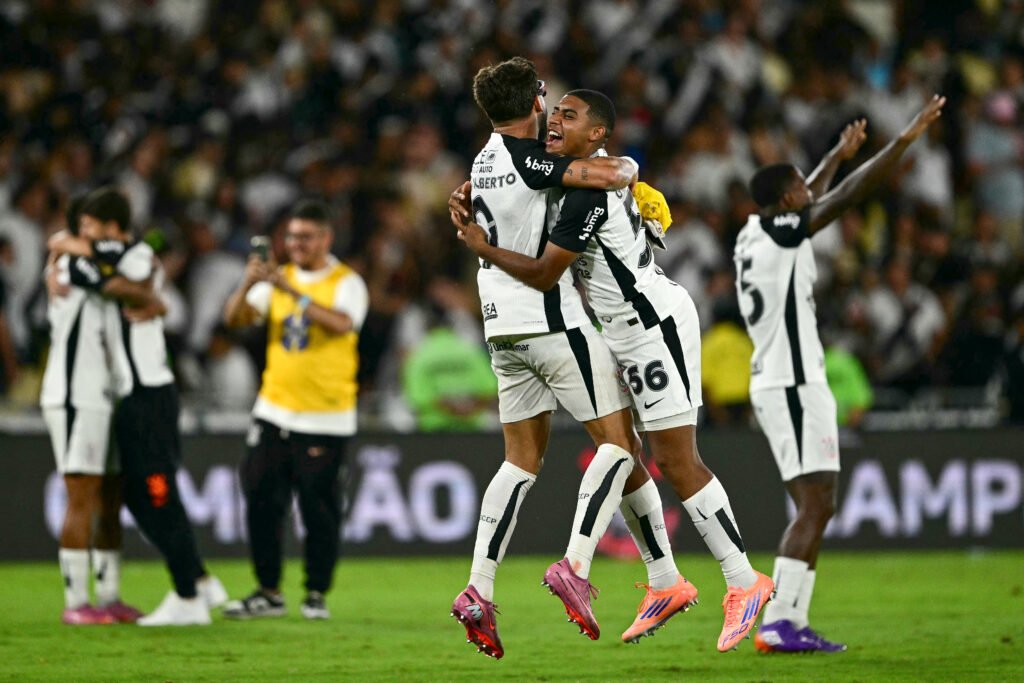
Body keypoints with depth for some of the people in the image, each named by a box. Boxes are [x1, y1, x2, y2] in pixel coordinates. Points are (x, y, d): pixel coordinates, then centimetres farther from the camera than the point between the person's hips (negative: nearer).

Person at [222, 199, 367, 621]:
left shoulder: (347, 283, -4)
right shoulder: (278, 278, 11)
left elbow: (342, 324, -24)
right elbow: (234, 319, 2)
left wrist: (294, 293, -31)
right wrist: (248, 284, -17)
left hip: (325, 418, -5)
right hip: (275, 410, 5)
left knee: (319, 508, -3)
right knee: (261, 500, 0)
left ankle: (317, 594, 8)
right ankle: (268, 592, 9)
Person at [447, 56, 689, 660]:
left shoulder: (486, 160, 14)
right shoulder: (523, 156, -14)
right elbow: (605, 175, -26)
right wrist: (630, 168, -2)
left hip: (504, 328, 9)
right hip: (553, 321, -9)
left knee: (522, 460, 13)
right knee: (619, 441, -3)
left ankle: (479, 591, 3)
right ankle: (575, 566, -17)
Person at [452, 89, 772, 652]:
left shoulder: (589, 192, -22)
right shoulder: (607, 169, 8)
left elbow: (544, 275, -19)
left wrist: (482, 247, -6)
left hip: (656, 325, -10)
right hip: (626, 334, 10)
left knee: (677, 461, -8)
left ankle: (744, 581, -2)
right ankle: (666, 584, 17)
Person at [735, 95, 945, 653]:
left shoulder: (755, 235, 14)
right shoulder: (782, 233, -11)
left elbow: (806, 198, 34)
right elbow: (847, 195, -16)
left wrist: (838, 154, 47)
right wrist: (905, 139, -12)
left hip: (778, 383, 10)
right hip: (794, 384, -10)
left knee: (815, 506, 11)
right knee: (815, 505, -13)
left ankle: (792, 623, 7)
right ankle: (778, 623, -19)